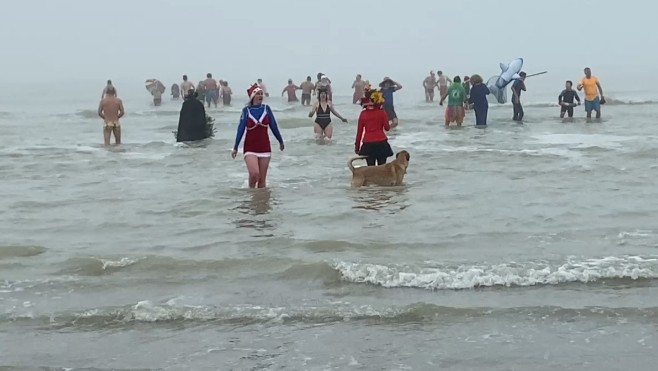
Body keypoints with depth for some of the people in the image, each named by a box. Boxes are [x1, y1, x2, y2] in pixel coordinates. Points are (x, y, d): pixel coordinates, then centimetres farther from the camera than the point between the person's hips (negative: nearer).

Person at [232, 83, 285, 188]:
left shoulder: (266, 108, 1)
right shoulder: (246, 110, -5)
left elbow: (274, 126, 10)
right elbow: (241, 129, -2)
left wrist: (281, 141, 16)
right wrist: (235, 148, -3)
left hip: (264, 147, 3)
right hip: (250, 148, -3)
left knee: (262, 178, 5)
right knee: (254, 174, -21)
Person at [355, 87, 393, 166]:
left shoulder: (363, 114, 2)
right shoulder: (382, 112, -3)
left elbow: (359, 131, 4)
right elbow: (387, 128, -2)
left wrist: (357, 146, 11)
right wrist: (390, 124, 21)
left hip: (368, 144, 1)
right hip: (381, 143, -1)